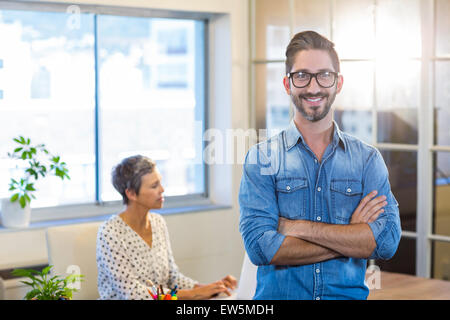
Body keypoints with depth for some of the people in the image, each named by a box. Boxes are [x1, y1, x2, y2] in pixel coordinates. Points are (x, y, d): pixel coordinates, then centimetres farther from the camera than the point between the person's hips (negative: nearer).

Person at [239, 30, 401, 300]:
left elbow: (388, 241, -5)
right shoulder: (262, 158, 2)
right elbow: (260, 247, -9)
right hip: (279, 294, -1)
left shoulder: (367, 159, 7)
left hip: (349, 293, 1)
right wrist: (351, 236, -8)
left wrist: (298, 227, -9)